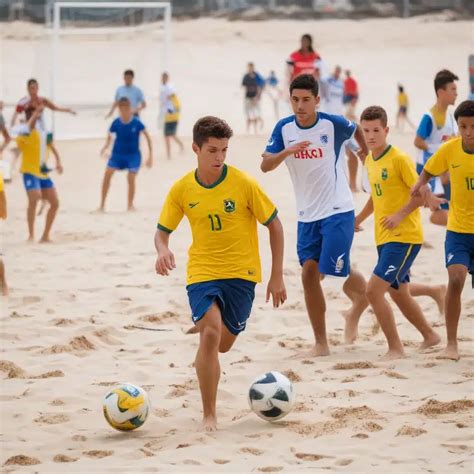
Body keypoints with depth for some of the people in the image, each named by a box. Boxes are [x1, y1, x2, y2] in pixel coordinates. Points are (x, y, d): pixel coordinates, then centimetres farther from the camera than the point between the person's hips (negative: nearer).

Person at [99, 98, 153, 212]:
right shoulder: (116, 123, -11)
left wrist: (150, 155, -7)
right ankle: (102, 205, -6)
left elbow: (148, 137, -7)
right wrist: (105, 147, -18)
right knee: (107, 173, -14)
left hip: (133, 155, -1)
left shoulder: (136, 123, -16)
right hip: (118, 154, 1)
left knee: (131, 179, -12)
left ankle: (130, 205, 10)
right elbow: (109, 137, 3)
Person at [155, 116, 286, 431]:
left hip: (241, 274, 0)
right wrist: (163, 250, -18)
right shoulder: (182, 189, -3)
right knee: (211, 333, -22)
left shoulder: (243, 184, -10)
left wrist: (277, 277, -2)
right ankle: (209, 415, -14)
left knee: (222, 345, 8)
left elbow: (274, 225, -2)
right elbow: (163, 230, 7)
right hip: (202, 272, 0)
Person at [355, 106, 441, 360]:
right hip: (383, 238, 9)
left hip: (404, 236, -9)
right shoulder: (370, 161, 10)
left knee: (374, 290, -17)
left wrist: (400, 214, -25)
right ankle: (430, 336, 39)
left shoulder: (399, 159, -14)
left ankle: (395, 348, -6)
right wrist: (359, 217, 18)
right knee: (398, 294, 19)